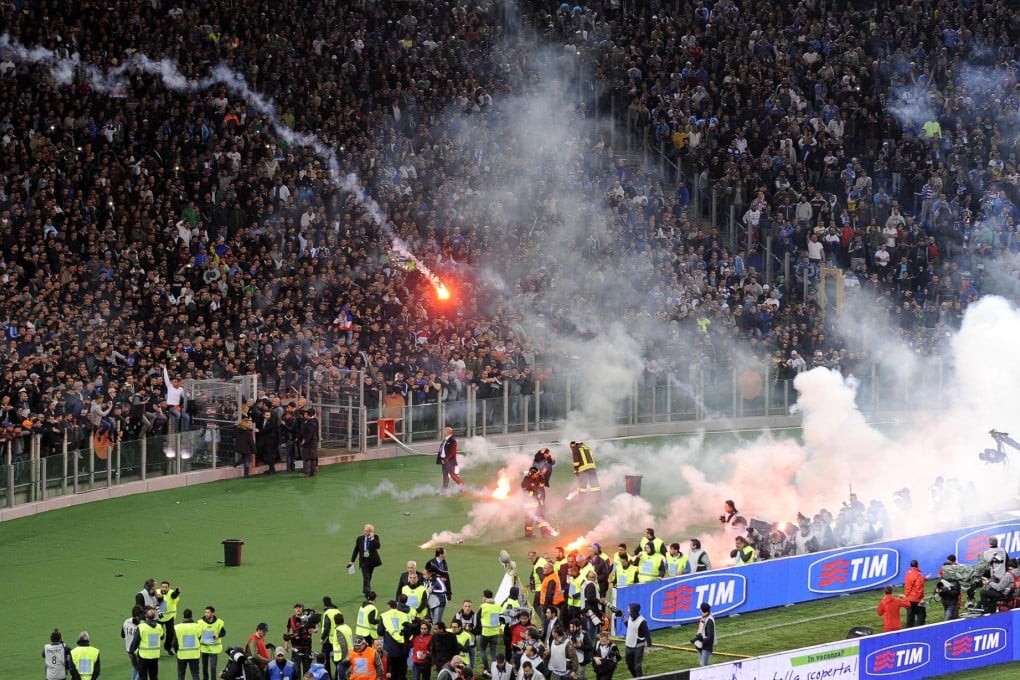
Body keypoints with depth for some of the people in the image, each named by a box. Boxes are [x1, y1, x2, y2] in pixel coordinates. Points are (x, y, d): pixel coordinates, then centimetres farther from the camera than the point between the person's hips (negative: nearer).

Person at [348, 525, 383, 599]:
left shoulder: (375, 538, -4)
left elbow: (378, 546, -21)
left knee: (369, 577, 16)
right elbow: (356, 550, 5)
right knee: (366, 577, -12)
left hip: (372, 560, 1)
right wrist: (352, 561, 3)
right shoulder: (360, 539, -1)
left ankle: (365, 590, 35)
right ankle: (367, 593, -18)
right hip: (364, 561, -1)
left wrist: (372, 538, -23)